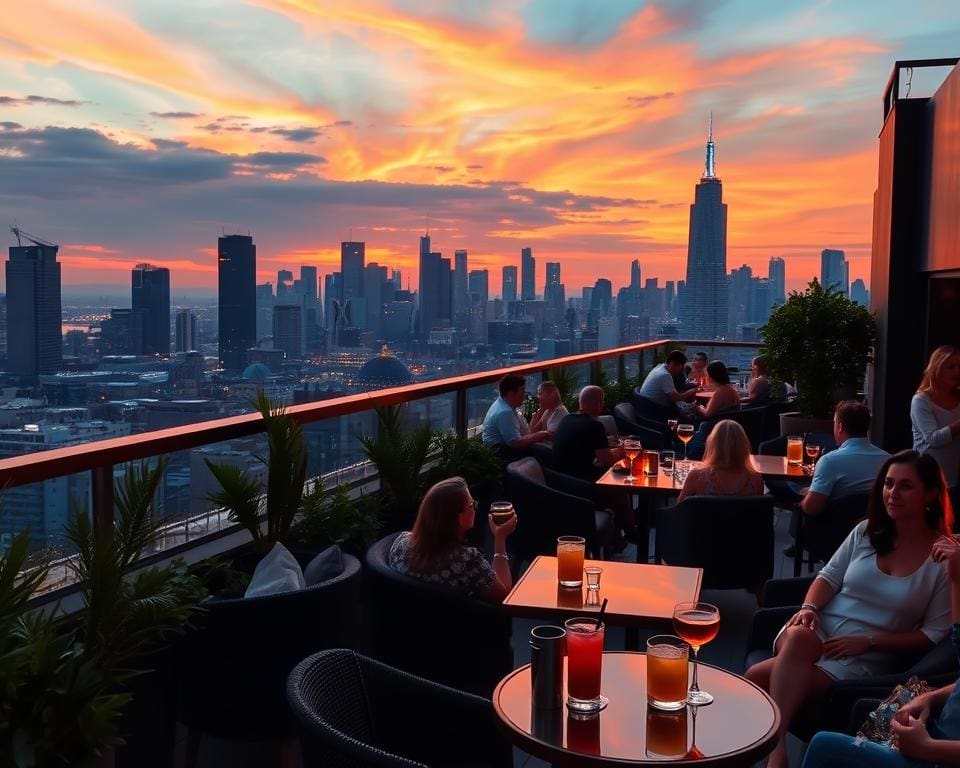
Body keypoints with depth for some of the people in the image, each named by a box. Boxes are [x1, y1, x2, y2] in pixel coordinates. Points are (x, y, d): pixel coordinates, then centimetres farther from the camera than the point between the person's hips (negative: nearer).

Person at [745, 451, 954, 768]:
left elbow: (934, 633, -4)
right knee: (800, 636, -38)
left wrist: (868, 641, -13)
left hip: (866, 659, -4)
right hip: (818, 632, 4)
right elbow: (829, 576, 9)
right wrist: (809, 608, -13)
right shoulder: (867, 531, 8)